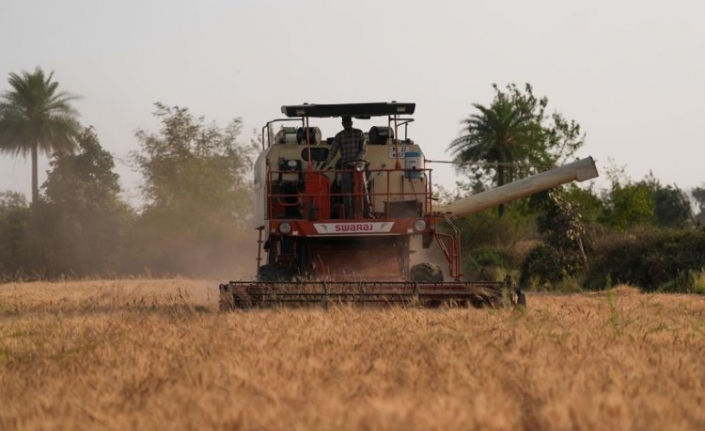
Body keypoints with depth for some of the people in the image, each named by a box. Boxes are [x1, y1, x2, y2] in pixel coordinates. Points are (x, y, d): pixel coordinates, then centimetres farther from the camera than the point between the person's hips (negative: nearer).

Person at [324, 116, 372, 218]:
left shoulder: (359, 133, 4)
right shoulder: (339, 136, 6)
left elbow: (364, 149, 0)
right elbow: (333, 151, 3)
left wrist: (356, 159, -15)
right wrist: (326, 163, -9)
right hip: (346, 166, 1)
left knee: (363, 188, -5)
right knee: (346, 190, -3)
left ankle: (367, 213, -4)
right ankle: (348, 214, 1)